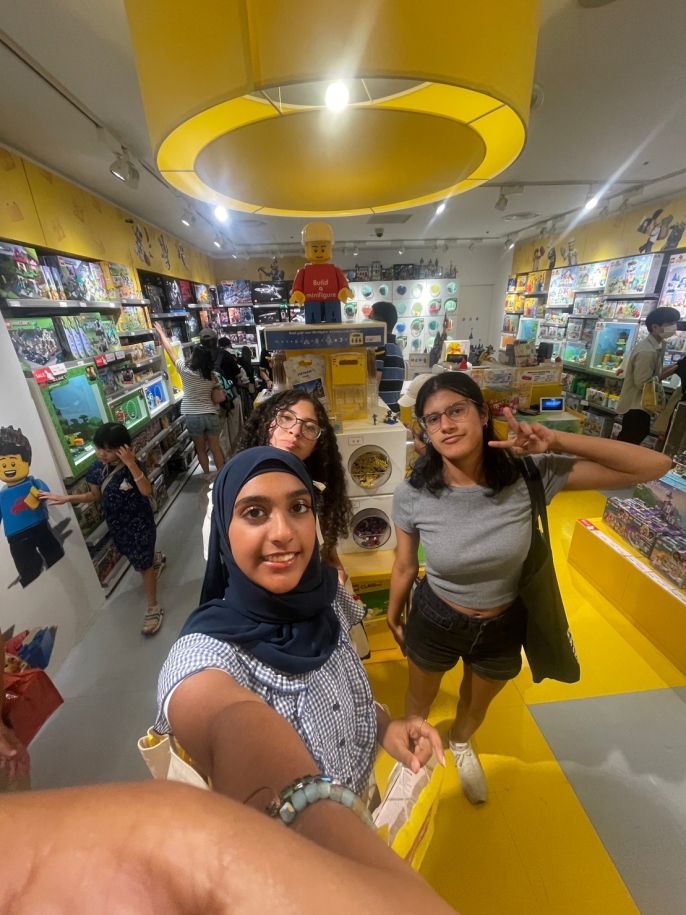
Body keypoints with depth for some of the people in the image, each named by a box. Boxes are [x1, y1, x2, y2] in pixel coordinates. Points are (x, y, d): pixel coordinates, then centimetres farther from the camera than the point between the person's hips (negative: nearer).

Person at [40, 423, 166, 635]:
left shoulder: (132, 467, -22)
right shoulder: (98, 469, -6)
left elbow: (147, 491, -37)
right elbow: (96, 495, 8)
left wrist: (131, 464, -41)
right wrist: (66, 498, -3)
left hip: (139, 522, -6)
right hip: (117, 524, 6)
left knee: (143, 564, 3)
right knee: (135, 556, 27)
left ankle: (153, 608, 18)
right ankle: (156, 558, 63)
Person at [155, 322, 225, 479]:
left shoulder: (185, 370, -6)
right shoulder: (212, 376, -1)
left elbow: (170, 351, 8)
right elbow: (219, 399, -4)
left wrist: (161, 333, 21)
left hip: (192, 416, -2)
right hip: (211, 415, 2)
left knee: (200, 448, 15)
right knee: (215, 447, 13)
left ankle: (207, 474, 27)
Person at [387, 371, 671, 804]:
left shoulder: (530, 474, -25)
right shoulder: (412, 495, -26)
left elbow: (657, 465, -21)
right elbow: (405, 567, -10)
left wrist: (557, 441, -32)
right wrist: (393, 619, 6)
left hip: (503, 626, 2)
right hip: (435, 622, -1)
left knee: (478, 704, 34)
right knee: (421, 697, 30)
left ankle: (461, 743, 72)